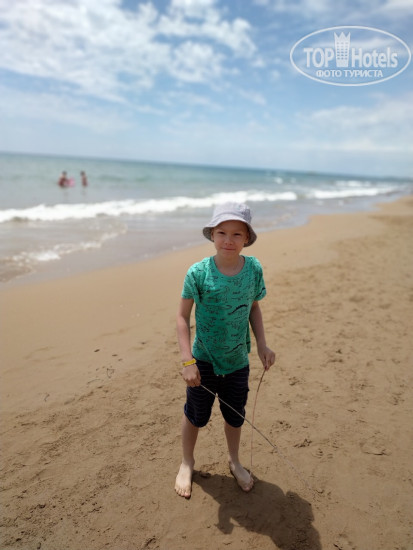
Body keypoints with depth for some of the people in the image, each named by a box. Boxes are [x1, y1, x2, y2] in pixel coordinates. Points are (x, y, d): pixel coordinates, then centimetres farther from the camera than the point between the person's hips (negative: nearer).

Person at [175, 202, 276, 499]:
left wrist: (262, 345, -3)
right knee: (196, 415, 18)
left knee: (235, 416, 22)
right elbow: (183, 316, -13)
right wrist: (187, 360, -18)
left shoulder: (254, 268, -10)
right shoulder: (198, 272, -19)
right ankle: (187, 463, 46)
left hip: (238, 361, 3)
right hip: (204, 361, -2)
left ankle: (235, 462, 50)